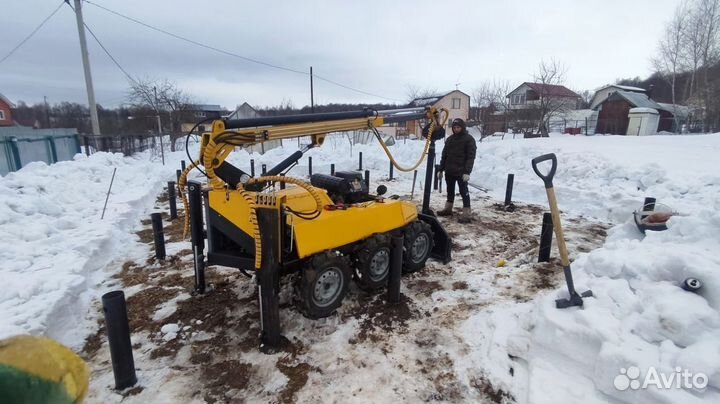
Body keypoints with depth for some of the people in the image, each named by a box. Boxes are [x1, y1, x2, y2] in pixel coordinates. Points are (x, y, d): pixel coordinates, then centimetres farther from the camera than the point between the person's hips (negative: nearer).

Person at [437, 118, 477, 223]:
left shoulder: (469, 139, -5)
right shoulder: (449, 139, 14)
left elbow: (471, 157, -12)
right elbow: (444, 155, 17)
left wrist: (467, 172, -21)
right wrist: (441, 169, 12)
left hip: (461, 172, -6)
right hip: (449, 171, 6)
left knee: (464, 192, -4)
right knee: (450, 191, 17)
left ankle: (466, 214, -3)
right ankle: (448, 209, 30)